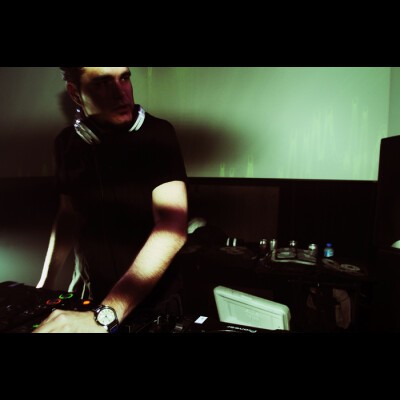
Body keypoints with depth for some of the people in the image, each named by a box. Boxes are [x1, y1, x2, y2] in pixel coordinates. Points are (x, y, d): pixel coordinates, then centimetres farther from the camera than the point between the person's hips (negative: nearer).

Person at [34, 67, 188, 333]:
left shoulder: (157, 134, -19)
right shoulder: (67, 142, -4)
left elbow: (173, 228, -29)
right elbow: (68, 213, 8)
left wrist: (104, 316, -34)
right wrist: (46, 282, 4)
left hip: (153, 295, -3)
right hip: (88, 293, 4)